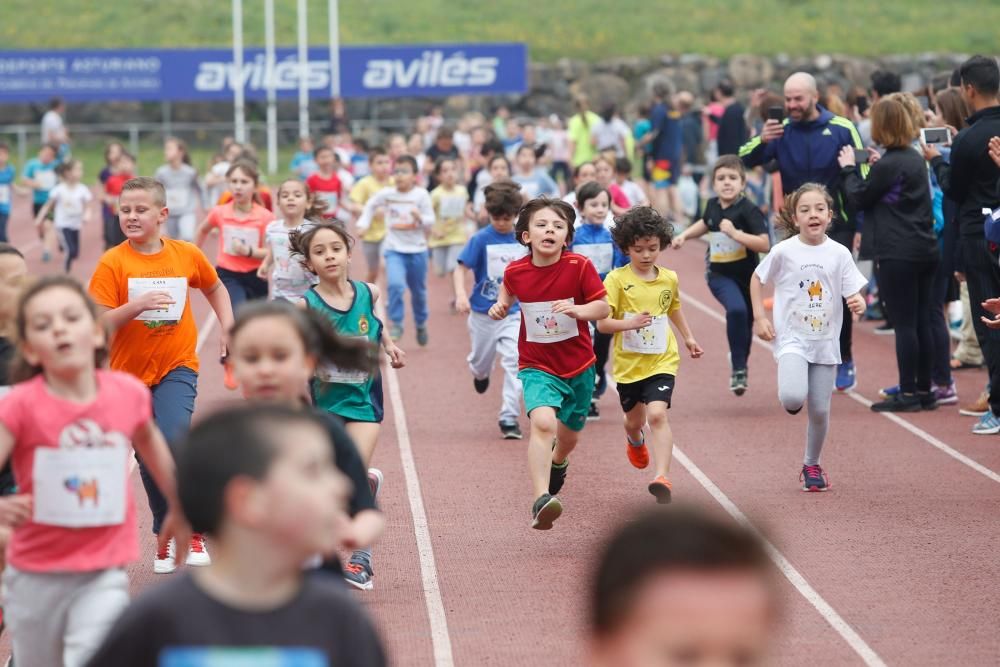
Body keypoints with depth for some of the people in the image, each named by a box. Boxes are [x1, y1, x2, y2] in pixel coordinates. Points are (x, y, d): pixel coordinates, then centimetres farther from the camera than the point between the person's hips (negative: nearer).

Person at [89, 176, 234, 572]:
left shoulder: (187, 255, -4)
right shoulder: (113, 263, -11)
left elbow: (215, 288, 17)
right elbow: (98, 323, -15)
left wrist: (228, 328, 5)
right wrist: (135, 306, -29)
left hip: (177, 366, -1)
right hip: (130, 372, 1)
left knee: (172, 441, -22)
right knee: (148, 459, 9)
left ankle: (193, 530, -4)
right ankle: (166, 536, 29)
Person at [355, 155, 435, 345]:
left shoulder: (421, 195, -10)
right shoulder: (386, 194, -6)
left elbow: (431, 221, -9)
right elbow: (370, 206, 13)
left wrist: (420, 218, -28)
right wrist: (363, 223, 5)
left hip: (417, 250, 0)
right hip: (394, 250, 0)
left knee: (418, 291, 15)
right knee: (395, 284, -24)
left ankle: (421, 324, 39)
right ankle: (395, 324, -9)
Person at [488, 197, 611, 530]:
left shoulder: (579, 267, -15)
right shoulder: (515, 271, -10)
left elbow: (604, 308, -9)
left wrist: (578, 310, -27)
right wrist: (499, 308, -6)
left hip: (578, 365, 2)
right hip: (537, 366, -1)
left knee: (569, 434, 20)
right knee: (543, 422, -29)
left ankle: (557, 463, 59)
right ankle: (541, 500, -33)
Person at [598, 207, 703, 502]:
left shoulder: (669, 279, 1)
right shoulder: (617, 279, -11)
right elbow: (602, 323, -16)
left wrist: (688, 337, 32)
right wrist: (629, 323, -32)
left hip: (661, 362, 0)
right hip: (628, 364, 0)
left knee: (657, 414, -21)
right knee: (634, 420, 20)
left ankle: (661, 476, -27)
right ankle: (635, 441, 57)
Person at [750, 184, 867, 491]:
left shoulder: (839, 254, -3)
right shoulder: (784, 251, -7)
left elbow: (853, 292, 0)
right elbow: (757, 278, 8)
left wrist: (859, 303, -24)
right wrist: (759, 318, -2)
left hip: (825, 342, 2)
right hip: (792, 339, -2)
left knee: (820, 410, 6)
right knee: (793, 398, -27)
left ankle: (812, 465, 28)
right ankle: (791, 399, 11)